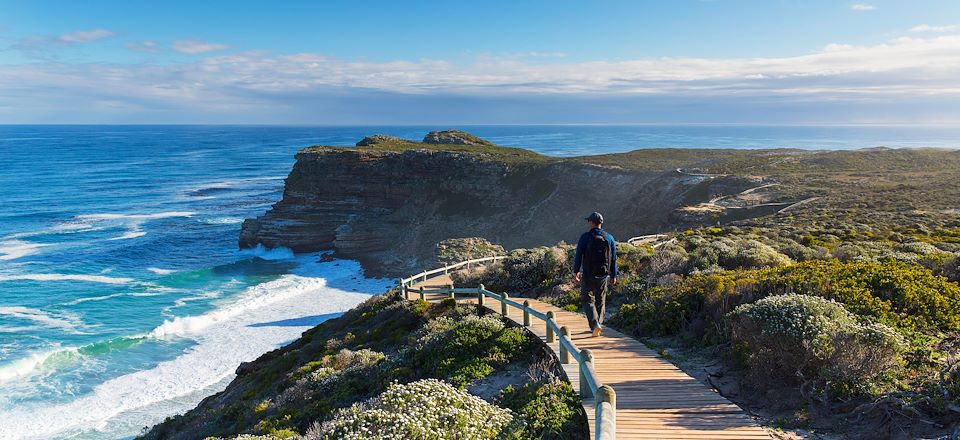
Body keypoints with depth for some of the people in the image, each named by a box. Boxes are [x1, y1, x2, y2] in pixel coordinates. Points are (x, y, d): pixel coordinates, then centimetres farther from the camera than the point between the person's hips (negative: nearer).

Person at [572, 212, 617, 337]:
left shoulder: (585, 237, -9)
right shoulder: (609, 238, 4)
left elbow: (578, 255, -7)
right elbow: (613, 259, 6)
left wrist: (576, 271, 6)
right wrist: (613, 276, 13)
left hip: (588, 275, -4)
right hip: (603, 275, 4)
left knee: (587, 300, 2)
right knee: (600, 301, 15)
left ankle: (595, 323, -17)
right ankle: (598, 325, 22)